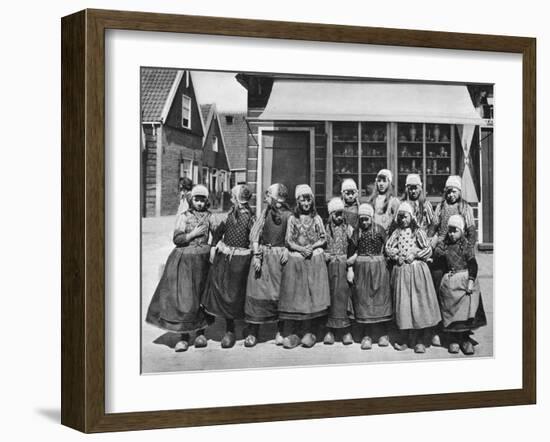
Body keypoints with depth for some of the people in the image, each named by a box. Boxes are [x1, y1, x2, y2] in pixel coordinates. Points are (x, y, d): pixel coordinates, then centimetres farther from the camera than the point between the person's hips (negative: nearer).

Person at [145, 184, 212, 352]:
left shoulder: (209, 217, 6)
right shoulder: (183, 217, 1)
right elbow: (177, 239, -6)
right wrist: (193, 234, -12)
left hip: (202, 260, 1)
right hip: (184, 261, -1)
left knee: (201, 297, 3)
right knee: (182, 296, -5)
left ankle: (200, 333, 17)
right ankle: (184, 337, 1)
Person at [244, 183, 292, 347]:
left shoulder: (289, 215, -2)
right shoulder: (265, 212, 5)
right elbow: (255, 234, 1)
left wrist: (287, 250, -18)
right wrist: (257, 255, -7)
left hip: (280, 256, -2)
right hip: (262, 254, 2)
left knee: (281, 294, 0)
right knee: (257, 292, -2)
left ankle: (281, 332, 13)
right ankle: (252, 333, 2)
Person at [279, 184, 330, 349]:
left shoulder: (316, 218, 9)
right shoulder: (292, 219, 7)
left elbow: (324, 239, 8)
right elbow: (289, 241, 3)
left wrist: (312, 247, -9)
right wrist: (301, 249, -12)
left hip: (315, 261, 0)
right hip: (295, 261, 0)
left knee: (313, 295, -5)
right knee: (293, 296, -4)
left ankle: (309, 332, 1)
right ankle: (293, 333, 0)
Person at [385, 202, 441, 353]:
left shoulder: (418, 232, 2)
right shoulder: (396, 233, 9)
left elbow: (428, 250, -1)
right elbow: (388, 248, 5)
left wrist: (414, 255, -11)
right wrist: (397, 256, -10)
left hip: (417, 269, -2)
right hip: (400, 271, 2)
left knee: (419, 302, -4)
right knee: (402, 303, 2)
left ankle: (420, 340, 0)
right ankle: (403, 338, 10)